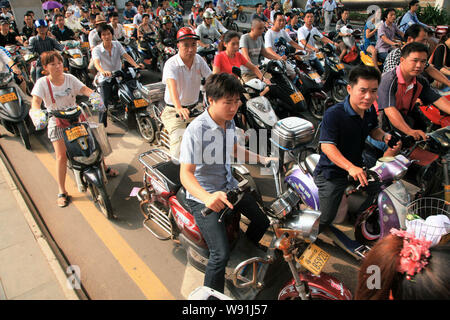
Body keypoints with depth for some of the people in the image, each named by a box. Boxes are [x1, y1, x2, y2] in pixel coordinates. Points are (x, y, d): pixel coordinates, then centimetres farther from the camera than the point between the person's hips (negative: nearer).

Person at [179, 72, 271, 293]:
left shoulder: (229, 121, 1)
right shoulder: (195, 130, -25)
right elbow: (185, 174, -31)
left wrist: (262, 159, 12)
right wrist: (207, 197, -49)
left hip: (228, 187, 8)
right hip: (202, 196, -8)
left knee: (263, 220, 11)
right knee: (221, 255, -17)